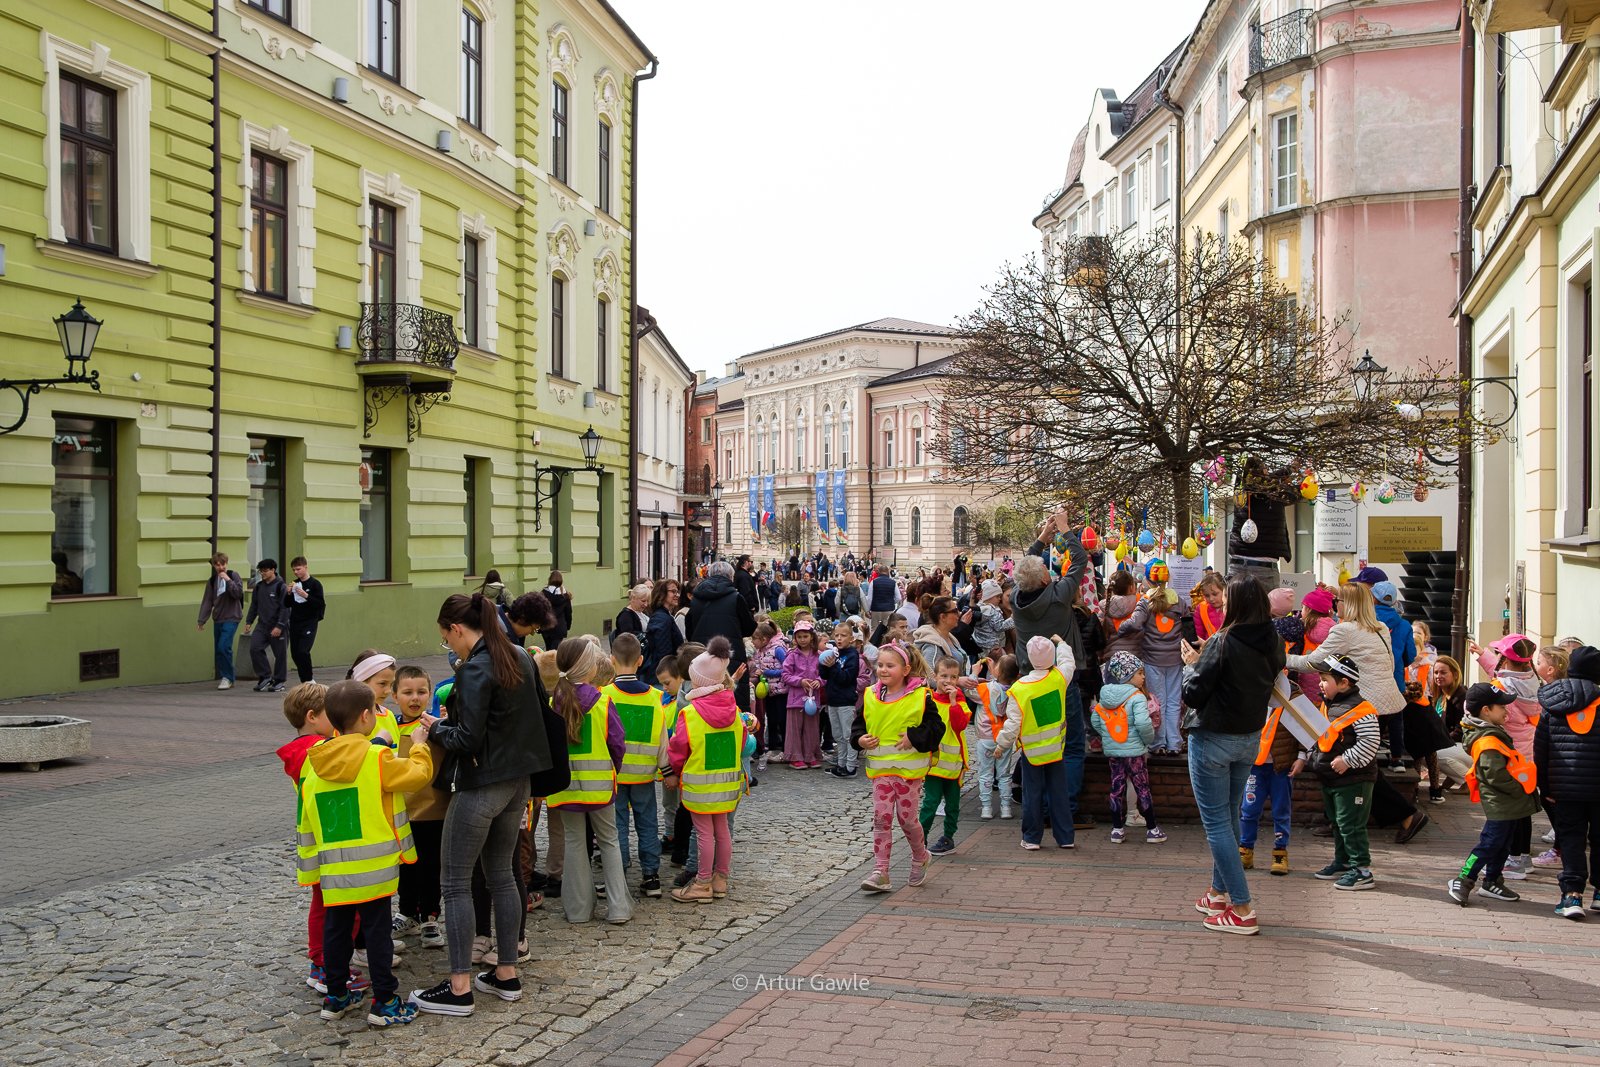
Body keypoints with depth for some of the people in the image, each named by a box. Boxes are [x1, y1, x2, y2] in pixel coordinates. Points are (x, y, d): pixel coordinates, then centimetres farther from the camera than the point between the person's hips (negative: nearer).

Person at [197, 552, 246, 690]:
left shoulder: (233, 575, -2)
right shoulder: (212, 581, 10)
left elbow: (238, 593, -13)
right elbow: (207, 601, 9)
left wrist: (228, 580, -18)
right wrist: (201, 620, 5)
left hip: (231, 618, -5)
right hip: (217, 619, 5)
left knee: (223, 647, -16)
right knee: (219, 649, 6)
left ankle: (228, 678, -6)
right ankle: (223, 678, 17)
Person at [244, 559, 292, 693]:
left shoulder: (281, 586, -9)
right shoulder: (259, 586, 9)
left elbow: (285, 608, -13)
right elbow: (254, 605, 17)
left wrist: (279, 626, -18)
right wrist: (249, 622, 10)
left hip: (278, 627, -5)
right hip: (263, 625, 5)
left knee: (280, 654, 1)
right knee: (255, 648, -10)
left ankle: (280, 681, 15)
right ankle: (265, 677, 3)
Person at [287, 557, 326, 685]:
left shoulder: (314, 584, -6)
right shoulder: (294, 584, 10)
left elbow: (321, 604, -12)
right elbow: (288, 604, 14)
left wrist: (306, 596, -21)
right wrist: (289, 594, -4)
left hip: (309, 622, -6)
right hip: (294, 622, 6)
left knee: (303, 651, -18)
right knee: (295, 653, 6)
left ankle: (308, 680, -5)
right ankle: (305, 681, 18)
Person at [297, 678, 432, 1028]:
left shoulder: (313, 762, 4)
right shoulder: (377, 758, -14)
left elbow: (306, 821, 9)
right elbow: (419, 774, -7)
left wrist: (311, 868, 17)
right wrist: (419, 746, 11)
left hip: (333, 869, 5)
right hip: (373, 866, -5)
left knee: (335, 929, 15)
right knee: (377, 930, 2)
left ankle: (335, 997, 26)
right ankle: (383, 1002, 7)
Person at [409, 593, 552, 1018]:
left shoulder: (475, 670, -19)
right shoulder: (520, 657, 6)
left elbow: (467, 739, -21)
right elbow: (541, 709, 15)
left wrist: (436, 727, -3)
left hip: (480, 786, -8)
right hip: (518, 781, 9)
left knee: (455, 882, 2)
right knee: (501, 874, 17)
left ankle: (460, 988, 6)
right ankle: (507, 975, 24)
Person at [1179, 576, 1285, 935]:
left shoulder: (1224, 643, -22)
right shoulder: (1273, 644, -2)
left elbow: (1192, 695, -19)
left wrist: (1192, 664, -1)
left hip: (1213, 740, -7)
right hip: (1250, 740, 7)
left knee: (1216, 822, 1)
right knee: (1229, 818, 20)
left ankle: (1242, 910, 0)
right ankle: (1219, 892, 32)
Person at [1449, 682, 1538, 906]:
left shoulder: (1492, 733, 12)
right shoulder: (1488, 741, -22)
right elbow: (1496, 775, -26)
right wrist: (1519, 789, -15)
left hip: (1506, 804, 11)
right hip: (1500, 805, -11)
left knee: (1501, 845, 18)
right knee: (1489, 844, -7)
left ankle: (1492, 882, 28)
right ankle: (1463, 882, -3)